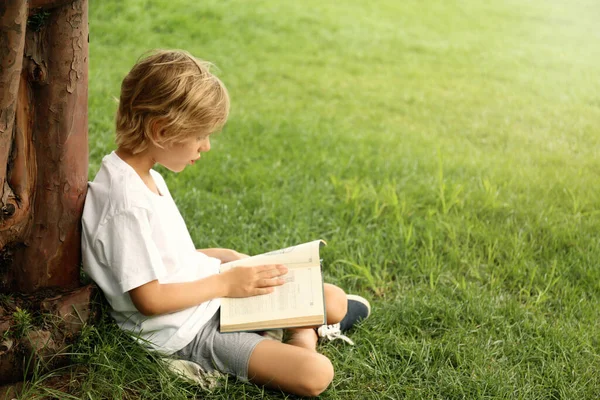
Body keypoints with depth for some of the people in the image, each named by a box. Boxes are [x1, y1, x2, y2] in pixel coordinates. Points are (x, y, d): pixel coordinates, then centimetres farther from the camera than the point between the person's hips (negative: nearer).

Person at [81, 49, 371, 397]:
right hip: (188, 332, -9)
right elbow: (149, 299, -24)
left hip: (210, 296, 9)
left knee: (335, 300, 2)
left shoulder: (144, 176, 4)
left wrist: (222, 257, 2)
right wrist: (225, 282, -16)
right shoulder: (126, 206, -27)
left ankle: (305, 330, 29)